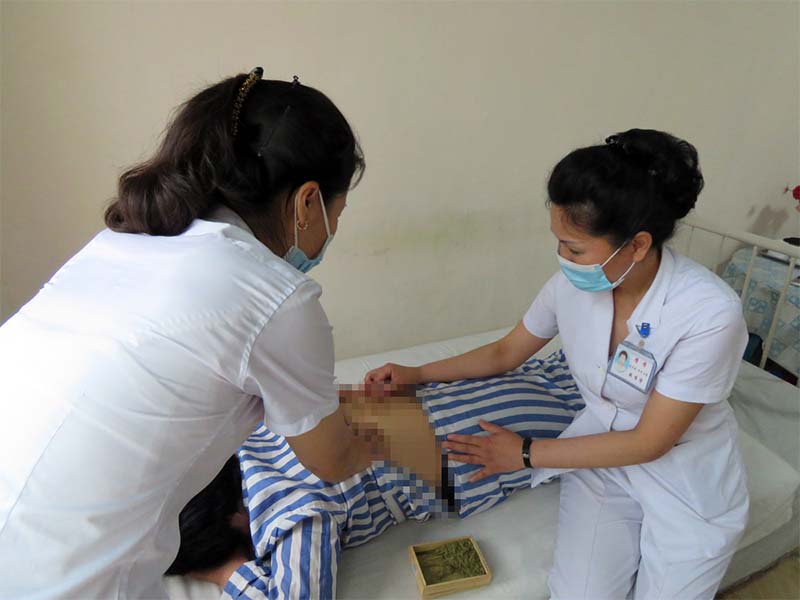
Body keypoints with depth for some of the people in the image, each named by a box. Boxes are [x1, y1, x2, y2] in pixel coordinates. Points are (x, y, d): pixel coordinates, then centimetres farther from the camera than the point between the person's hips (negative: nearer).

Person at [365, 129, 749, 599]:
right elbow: (506, 353, 3)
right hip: (603, 457, 2)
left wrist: (529, 453, -17)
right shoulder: (573, 283, -14)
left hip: (690, 476, -2)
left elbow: (649, 442, -20)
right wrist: (416, 374, -1)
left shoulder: (710, 313, -28)